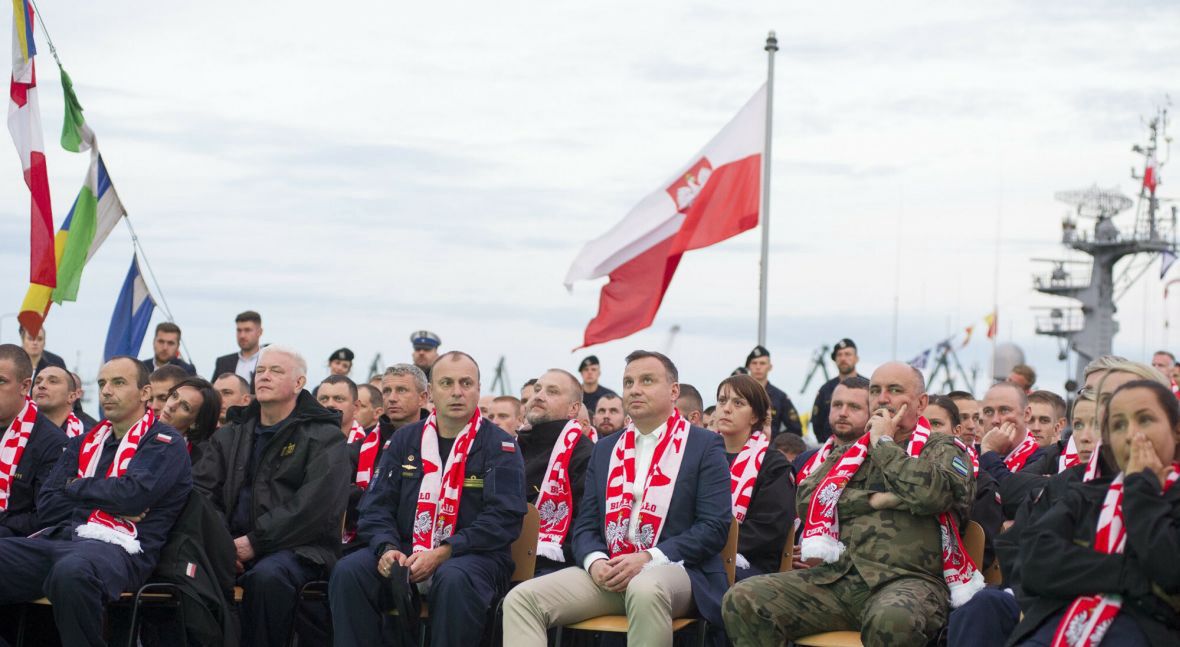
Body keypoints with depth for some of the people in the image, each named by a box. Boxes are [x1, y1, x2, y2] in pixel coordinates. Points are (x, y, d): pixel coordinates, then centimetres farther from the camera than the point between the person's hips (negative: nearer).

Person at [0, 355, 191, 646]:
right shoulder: (83, 444, 26)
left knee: (71, 571, -41)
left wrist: (76, 488, 6)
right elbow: (47, 508, 16)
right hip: (59, 539, 6)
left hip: (117, 546, -6)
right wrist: (110, 504, 1)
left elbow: (134, 494, -10)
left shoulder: (164, 443, 8)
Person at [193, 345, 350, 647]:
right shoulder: (230, 435, 22)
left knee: (267, 575, -38)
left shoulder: (323, 437, 4)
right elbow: (201, 489, 11)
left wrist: (254, 542, -16)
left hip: (298, 548, -4)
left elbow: (316, 506, -10)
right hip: (233, 544, 4)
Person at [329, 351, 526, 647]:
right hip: (405, 552, 4)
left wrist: (443, 553, -19)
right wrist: (387, 548, -10)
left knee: (454, 580, -38)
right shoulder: (405, 440, 15)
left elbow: (504, 518, -9)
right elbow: (376, 505, 12)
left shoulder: (500, 447, 2)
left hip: (473, 555, -4)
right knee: (348, 572, -24)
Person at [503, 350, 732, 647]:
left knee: (645, 590, -42)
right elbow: (585, 524, 17)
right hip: (607, 571, 5)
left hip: (672, 568, -5)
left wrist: (648, 559, -16)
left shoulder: (705, 445, 5)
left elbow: (715, 526, -4)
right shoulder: (605, 449, 20)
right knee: (520, 599, -19)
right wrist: (595, 561, -8)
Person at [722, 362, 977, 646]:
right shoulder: (847, 454, 27)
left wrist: (883, 444, 3)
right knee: (742, 599, -20)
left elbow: (931, 494, -9)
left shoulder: (944, 450, 14)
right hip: (835, 577, 4)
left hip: (907, 579, -4)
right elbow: (807, 500, 10)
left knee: (892, 620, -42)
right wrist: (874, 500, -1)